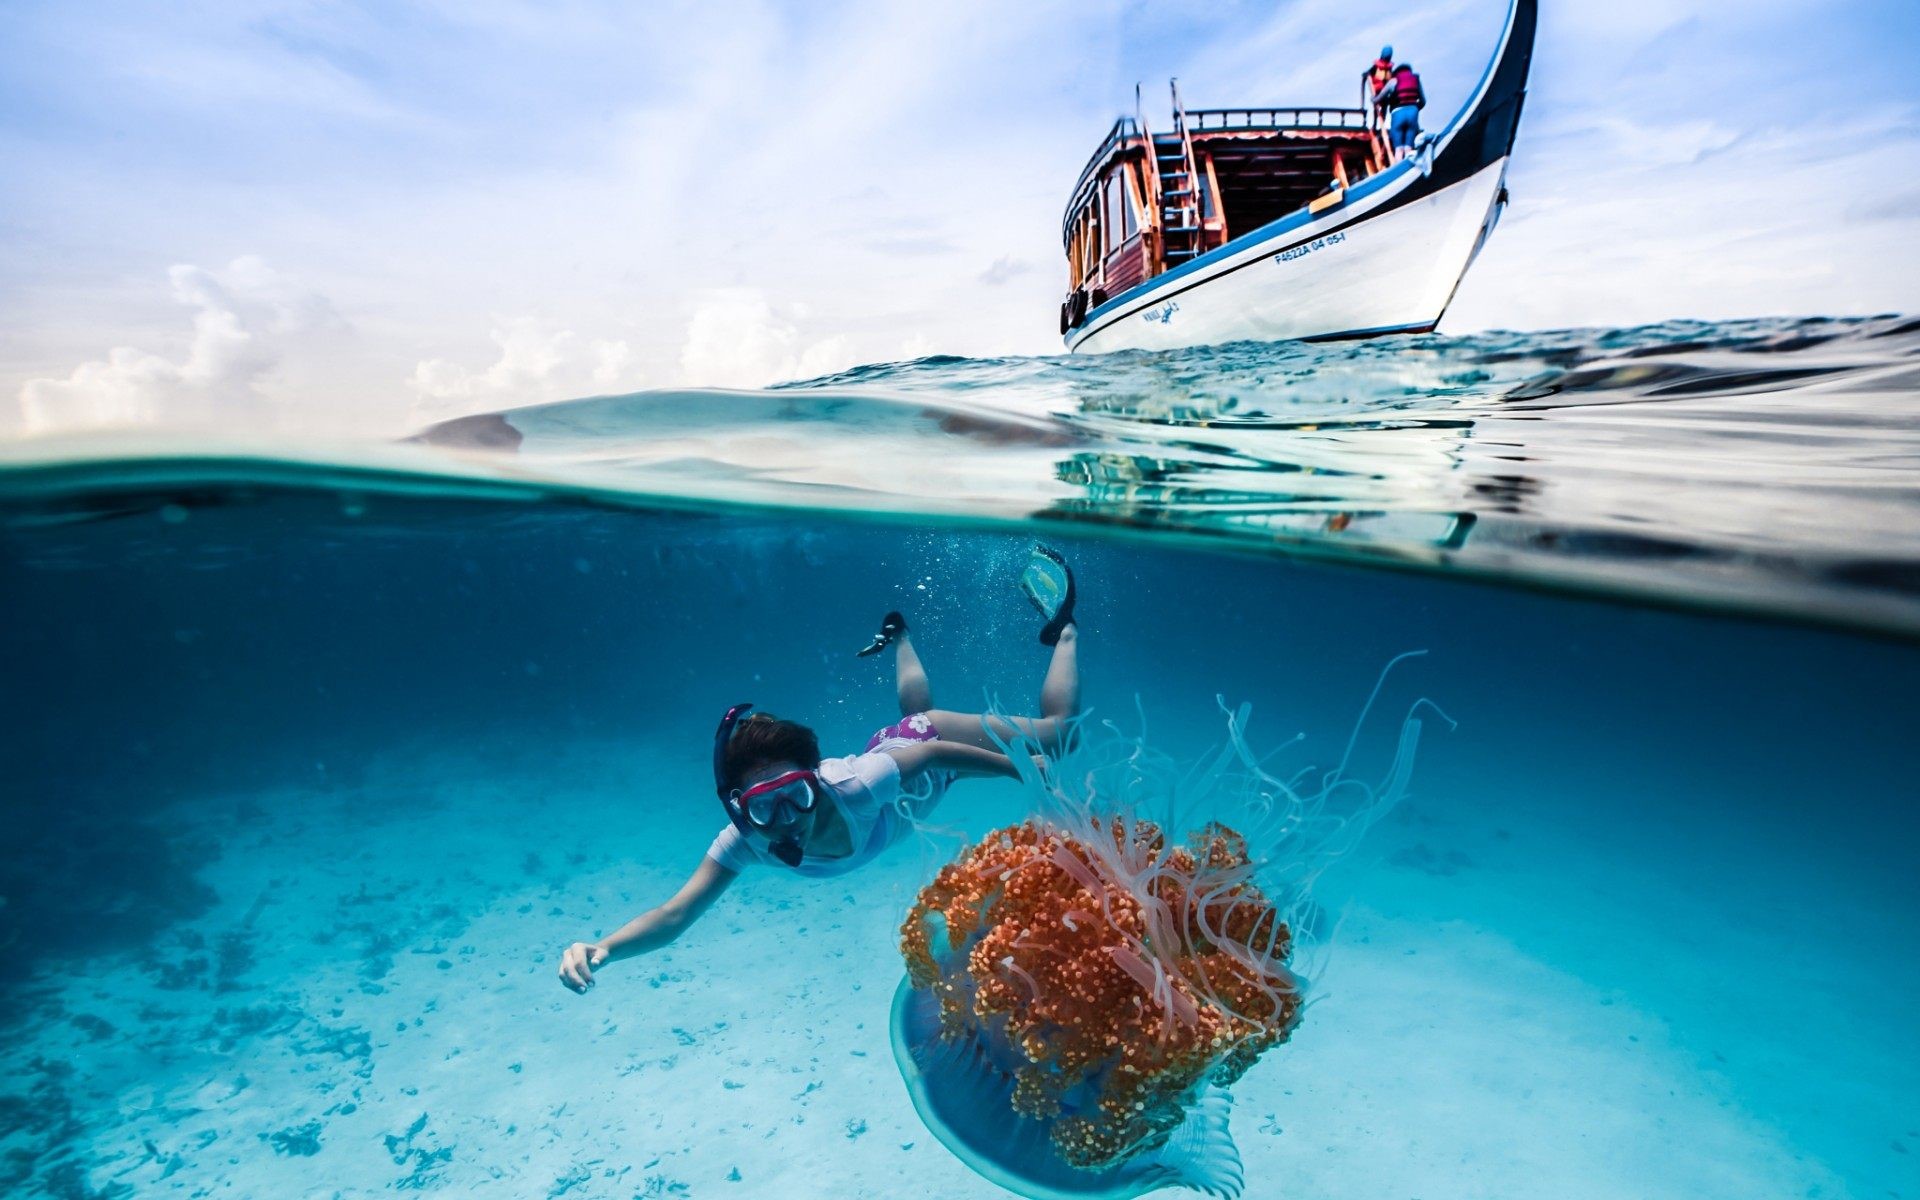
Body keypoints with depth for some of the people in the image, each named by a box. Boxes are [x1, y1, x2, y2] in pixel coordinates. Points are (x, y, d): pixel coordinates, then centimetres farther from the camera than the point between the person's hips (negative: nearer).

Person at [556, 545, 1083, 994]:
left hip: (933, 747, -3)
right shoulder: (743, 842, -33)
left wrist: (1020, 768, -20)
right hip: (888, 746, 4)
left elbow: (932, 753, -32)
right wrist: (600, 948, -56)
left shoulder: (854, 787, -45)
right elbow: (674, 915, -36)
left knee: (1058, 729, 16)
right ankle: (899, 636, 62)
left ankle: (1063, 630, 36)